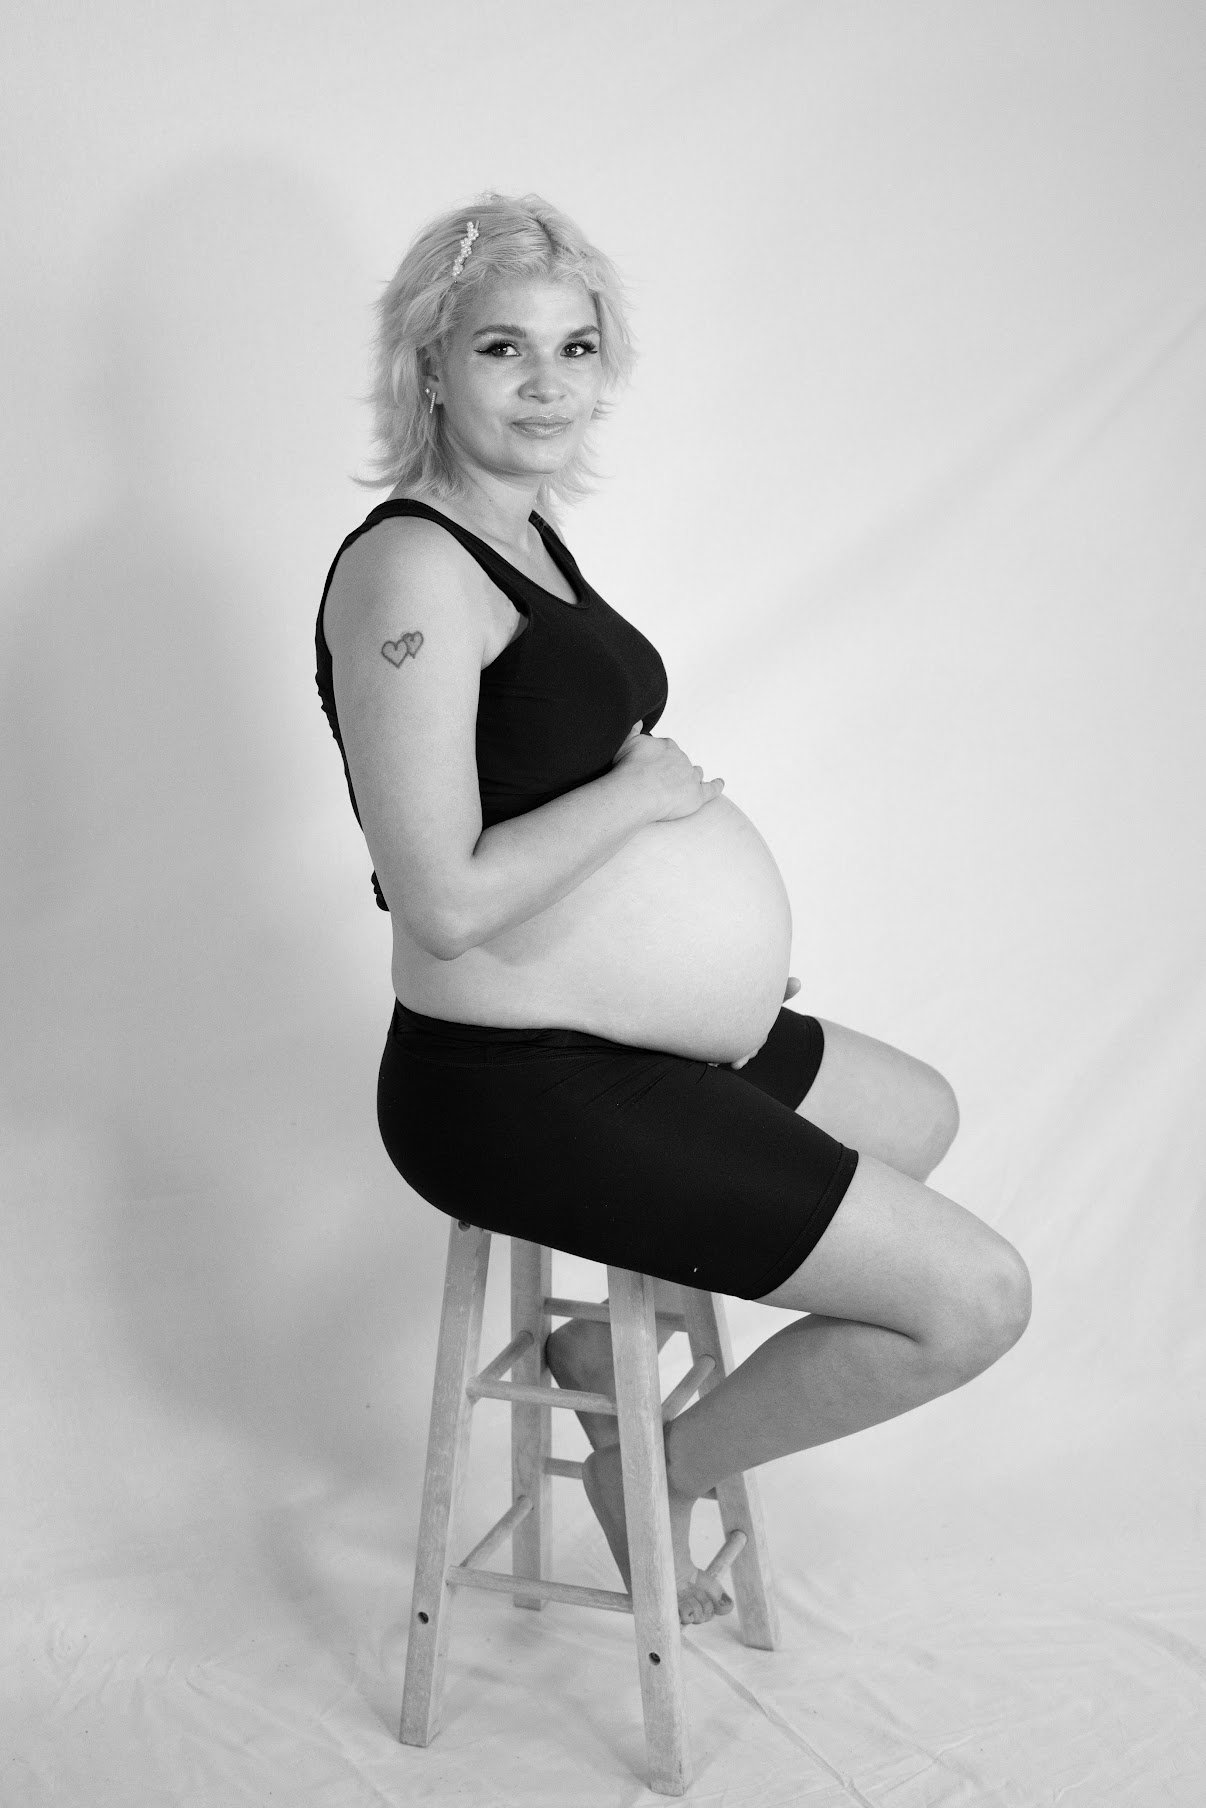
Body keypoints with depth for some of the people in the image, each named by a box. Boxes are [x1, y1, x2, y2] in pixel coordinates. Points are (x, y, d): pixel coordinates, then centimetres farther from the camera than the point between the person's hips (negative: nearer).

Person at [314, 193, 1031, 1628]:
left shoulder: (525, 534, 10)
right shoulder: (409, 569, -21)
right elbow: (442, 902, -28)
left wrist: (719, 939, 9)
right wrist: (638, 791, -16)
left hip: (634, 1031, 10)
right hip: (514, 1089, -10)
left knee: (920, 1117, 29)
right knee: (977, 1298, -8)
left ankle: (620, 1330, 28)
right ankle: (659, 1473, 13)